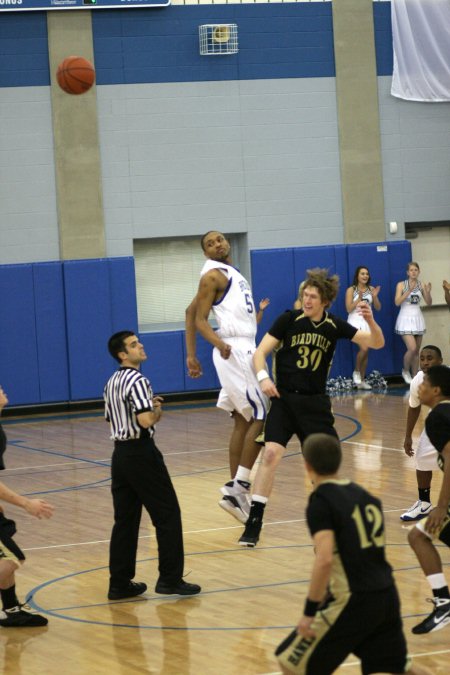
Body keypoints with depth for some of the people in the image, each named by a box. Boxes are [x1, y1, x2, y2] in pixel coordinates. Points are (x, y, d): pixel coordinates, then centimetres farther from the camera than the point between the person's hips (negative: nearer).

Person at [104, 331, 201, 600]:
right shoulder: (137, 381, -15)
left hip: (121, 454, 9)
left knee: (125, 519, 10)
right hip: (141, 453, -9)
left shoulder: (112, 383, 14)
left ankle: (120, 583, 10)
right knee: (167, 515, 0)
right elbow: (145, 420, -25)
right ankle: (170, 579, 1)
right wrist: (158, 411, -3)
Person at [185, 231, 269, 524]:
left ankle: (236, 491, 12)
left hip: (244, 351, 9)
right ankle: (239, 487, -11)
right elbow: (199, 319, -14)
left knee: (243, 421, 9)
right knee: (261, 417, -12)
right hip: (235, 352, -9)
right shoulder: (214, 275, -8)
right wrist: (219, 343, -31)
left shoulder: (232, 274, 18)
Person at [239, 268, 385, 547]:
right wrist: (263, 377, -26)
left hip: (315, 401, 3)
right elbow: (260, 352, -6)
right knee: (271, 453, -18)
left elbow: (376, 343, 1)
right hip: (284, 398, -3)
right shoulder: (289, 319, -6)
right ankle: (254, 523, -16)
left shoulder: (334, 326, 1)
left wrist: (370, 320, -19)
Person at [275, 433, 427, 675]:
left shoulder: (321, 501, -10)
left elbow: (325, 559, -22)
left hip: (352, 601, -7)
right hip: (386, 596, 7)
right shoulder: (365, 495, 13)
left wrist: (309, 612, -18)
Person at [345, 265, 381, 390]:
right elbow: (349, 309, -10)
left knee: (365, 351, 5)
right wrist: (359, 298, -19)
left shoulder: (371, 289, 6)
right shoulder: (351, 290, -5)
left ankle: (362, 381, 13)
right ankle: (356, 372, 2)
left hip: (367, 322, 5)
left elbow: (378, 308, 6)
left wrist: (375, 296, -11)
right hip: (355, 322, -5)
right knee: (364, 348, -21)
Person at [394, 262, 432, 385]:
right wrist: (409, 291, -23)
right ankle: (405, 371, 8)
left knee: (417, 351, 7)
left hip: (418, 318, 4)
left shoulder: (421, 285, 5)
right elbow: (397, 302, -15)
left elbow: (429, 303, 2)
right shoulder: (401, 285, -4)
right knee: (412, 348, -17)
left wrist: (428, 292, -16)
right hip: (405, 319, -4)